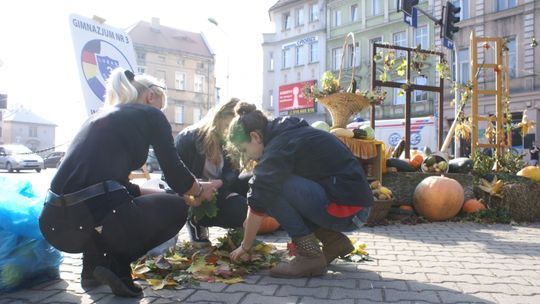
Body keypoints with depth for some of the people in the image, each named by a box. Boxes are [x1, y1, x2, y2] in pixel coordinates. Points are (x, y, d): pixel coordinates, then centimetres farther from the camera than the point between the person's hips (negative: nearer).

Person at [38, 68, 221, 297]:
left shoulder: (102, 115, 27)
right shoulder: (149, 114, 7)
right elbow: (174, 171, 3)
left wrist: (182, 193, 33)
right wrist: (199, 191, 26)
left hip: (55, 221, 8)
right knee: (175, 209, 19)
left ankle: (94, 264, 22)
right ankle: (116, 265, 4)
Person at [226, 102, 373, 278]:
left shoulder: (279, 146, -16)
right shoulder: (287, 134, 13)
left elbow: (260, 201, -14)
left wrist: (245, 246, -2)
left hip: (348, 210, -10)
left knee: (272, 187, -16)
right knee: (272, 188, 12)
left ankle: (309, 255, -9)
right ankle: (334, 240, 11)